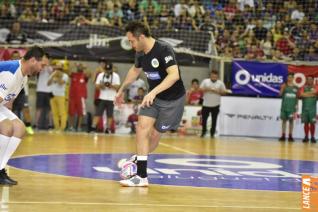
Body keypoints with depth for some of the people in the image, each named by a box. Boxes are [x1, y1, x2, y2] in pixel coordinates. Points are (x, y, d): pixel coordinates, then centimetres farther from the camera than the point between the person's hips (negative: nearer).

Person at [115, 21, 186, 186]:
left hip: (173, 99, -6)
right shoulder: (141, 53, -1)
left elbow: (174, 75, -37)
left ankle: (138, 160, 21)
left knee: (155, 135, -1)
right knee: (142, 127, -11)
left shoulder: (163, 50, -25)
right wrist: (122, 90, 27)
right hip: (153, 97, 6)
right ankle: (141, 176, -6)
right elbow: (135, 70, 20)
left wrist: (154, 92, -44)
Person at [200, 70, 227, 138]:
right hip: (206, 104, 0)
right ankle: (203, 132, 21)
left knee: (214, 120, 4)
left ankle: (212, 133, 14)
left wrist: (217, 91, -16)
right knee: (204, 118, 2)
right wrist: (207, 89, -17)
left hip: (216, 105, 0)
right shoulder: (205, 81, 1)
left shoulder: (220, 83, 1)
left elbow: (224, 92, -1)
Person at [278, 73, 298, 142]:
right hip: (285, 106, -1)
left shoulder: (295, 87, 8)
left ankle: (290, 136, 5)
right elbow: (280, 94, -10)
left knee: (291, 120, 1)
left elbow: (297, 98, 11)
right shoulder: (284, 86, 2)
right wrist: (282, 88, -25)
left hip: (292, 107, 1)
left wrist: (296, 107, 5)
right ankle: (283, 136, 4)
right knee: (284, 120, 1)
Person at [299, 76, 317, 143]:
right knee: (306, 122, 3)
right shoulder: (303, 88, 9)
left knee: (312, 123, -3)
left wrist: (306, 94, -9)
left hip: (312, 108, -1)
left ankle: (312, 137, 0)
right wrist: (311, 94, -9)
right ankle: (306, 137, 8)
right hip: (305, 107, 1)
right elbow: (301, 94, -9)